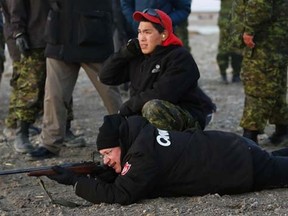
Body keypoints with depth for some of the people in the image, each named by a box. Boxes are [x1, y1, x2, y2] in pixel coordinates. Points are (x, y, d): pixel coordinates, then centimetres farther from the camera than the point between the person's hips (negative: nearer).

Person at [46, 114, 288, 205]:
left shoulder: (145, 154, -30)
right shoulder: (139, 134, -4)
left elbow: (121, 195, -30)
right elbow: (123, 175, 7)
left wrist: (76, 181, -25)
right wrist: (96, 174, -12)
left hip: (242, 164, -7)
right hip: (231, 147, 7)